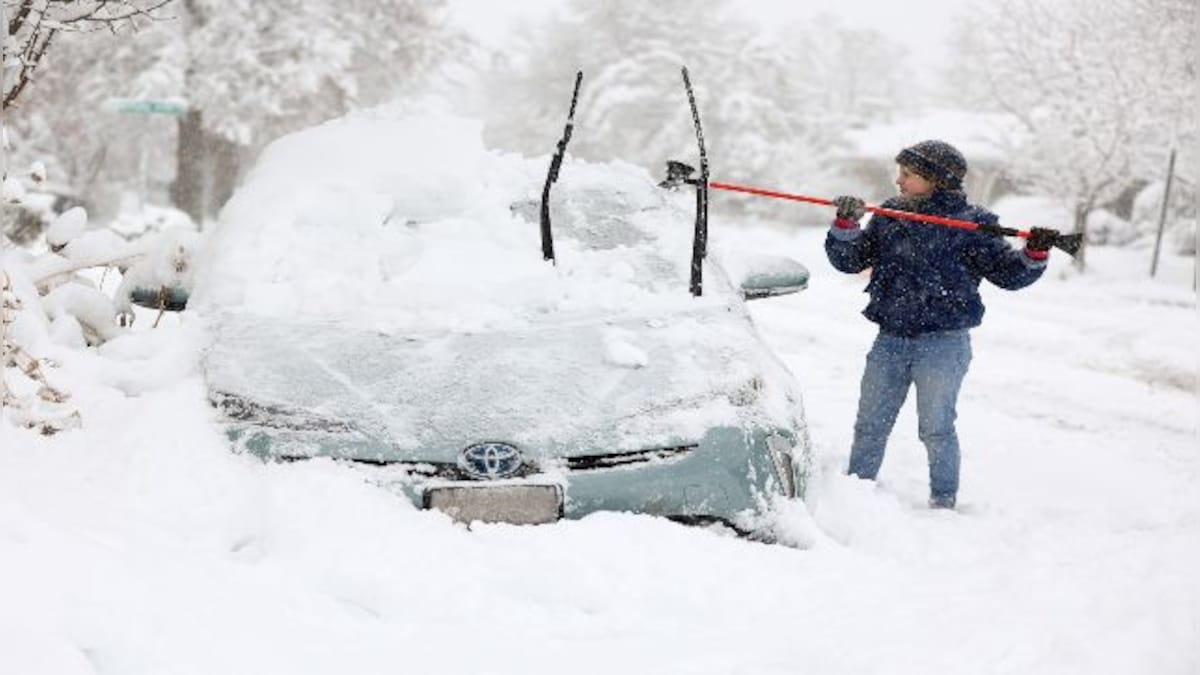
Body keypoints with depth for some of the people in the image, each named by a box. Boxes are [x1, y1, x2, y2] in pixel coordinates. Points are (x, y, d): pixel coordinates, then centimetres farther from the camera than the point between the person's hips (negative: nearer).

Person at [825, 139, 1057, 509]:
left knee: (936, 429, 0)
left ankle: (944, 500, 14)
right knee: (869, 425, 11)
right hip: (891, 340, 5)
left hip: (942, 343, -5)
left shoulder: (970, 223, -3)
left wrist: (1035, 254, -19)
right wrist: (846, 226, -9)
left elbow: (1007, 272, -1)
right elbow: (849, 260, 8)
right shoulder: (887, 217, 9)